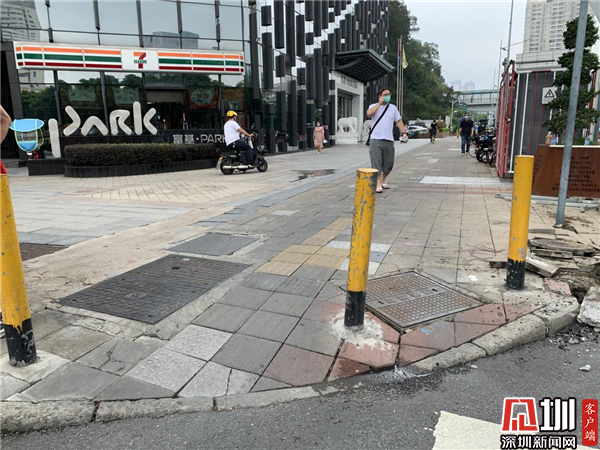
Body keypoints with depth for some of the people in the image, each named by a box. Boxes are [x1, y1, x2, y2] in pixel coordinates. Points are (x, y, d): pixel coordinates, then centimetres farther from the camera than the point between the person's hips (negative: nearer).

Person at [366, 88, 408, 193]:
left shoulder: (393, 108, 15)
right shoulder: (373, 106, 8)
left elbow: (399, 121, 13)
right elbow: (369, 113, -15)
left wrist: (404, 132, -1)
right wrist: (380, 103, -10)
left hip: (389, 140, 3)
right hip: (376, 140, -3)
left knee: (389, 164, 7)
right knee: (376, 163, -10)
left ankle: (383, 180, 28)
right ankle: (378, 185, -9)